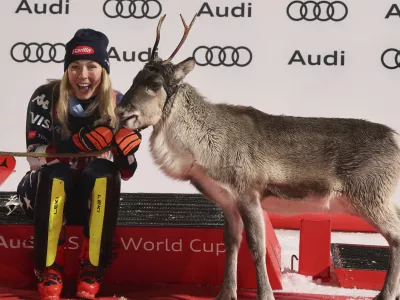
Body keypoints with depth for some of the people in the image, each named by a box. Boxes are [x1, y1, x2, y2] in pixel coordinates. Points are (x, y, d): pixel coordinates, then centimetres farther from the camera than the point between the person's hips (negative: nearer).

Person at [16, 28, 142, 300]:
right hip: (48, 190, -1)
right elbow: (35, 157, -19)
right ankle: (49, 268, -22)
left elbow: (126, 173, -6)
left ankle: (92, 269, -22)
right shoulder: (46, 97, -12)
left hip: (95, 195, 1)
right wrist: (78, 143, -35)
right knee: (56, 172, -33)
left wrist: (126, 150, -29)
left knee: (103, 170, -30)